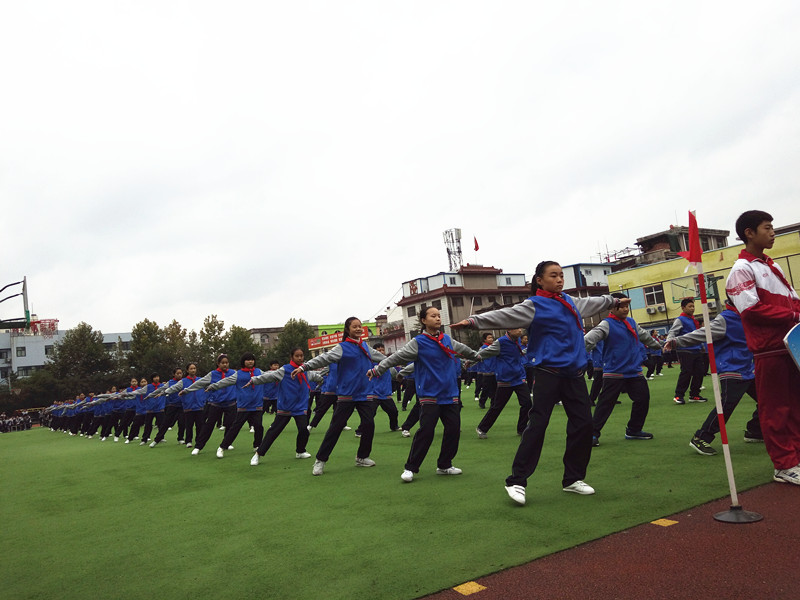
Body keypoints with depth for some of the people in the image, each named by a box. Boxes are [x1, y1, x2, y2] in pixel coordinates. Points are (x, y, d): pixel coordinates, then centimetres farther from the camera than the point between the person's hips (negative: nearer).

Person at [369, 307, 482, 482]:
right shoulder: (418, 343, -6)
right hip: (430, 395, -5)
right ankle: (411, 468, 4)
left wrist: (477, 356, 45)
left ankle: (444, 465, 21)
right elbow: (397, 357, -11)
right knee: (425, 432, -9)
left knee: (453, 430, 5)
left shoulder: (447, 340, 9)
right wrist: (377, 369, -19)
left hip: (451, 395, 6)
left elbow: (462, 349, 29)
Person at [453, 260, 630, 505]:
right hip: (549, 373, -7)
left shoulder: (571, 301, 14)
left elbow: (593, 303, 35)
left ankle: (573, 478, 23)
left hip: (574, 373, 7)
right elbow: (505, 315, -20)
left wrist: (615, 301, 51)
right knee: (537, 424, -8)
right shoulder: (534, 306, -6)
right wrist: (474, 321, -33)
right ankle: (516, 481, -1)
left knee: (583, 423, 8)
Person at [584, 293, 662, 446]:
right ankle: (593, 433, 2)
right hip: (614, 373, -7)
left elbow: (644, 336, 32)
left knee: (643, 399, 7)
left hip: (634, 371, 7)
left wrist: (658, 345, 46)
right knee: (605, 404, -7)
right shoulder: (607, 324, -9)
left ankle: (634, 430, 25)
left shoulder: (632, 322, 13)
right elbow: (591, 338, -23)